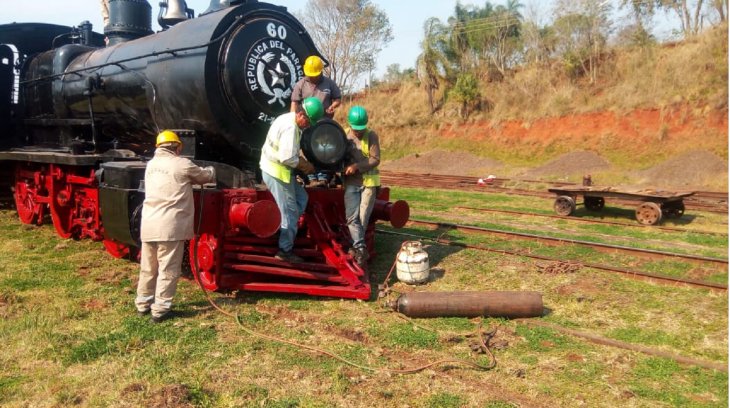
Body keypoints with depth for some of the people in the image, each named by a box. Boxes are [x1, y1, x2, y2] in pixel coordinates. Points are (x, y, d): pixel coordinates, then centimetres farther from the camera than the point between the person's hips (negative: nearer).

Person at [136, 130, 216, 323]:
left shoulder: (151, 164, 15)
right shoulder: (181, 164, -6)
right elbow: (205, 175, 8)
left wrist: (191, 179, 27)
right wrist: (212, 171, 30)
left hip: (148, 224, 7)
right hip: (170, 225, -7)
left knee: (148, 268, 17)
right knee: (168, 270, 0)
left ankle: (143, 304, 27)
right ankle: (160, 310, 1)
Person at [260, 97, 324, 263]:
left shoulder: (289, 120, 10)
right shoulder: (290, 127, -23)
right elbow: (287, 158, -27)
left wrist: (303, 163, 4)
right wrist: (305, 165, -12)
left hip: (279, 169, 10)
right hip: (276, 171, -10)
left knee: (301, 198, 17)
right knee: (290, 211, -3)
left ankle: (285, 230, 19)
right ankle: (285, 251, 6)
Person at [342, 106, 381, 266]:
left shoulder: (371, 136, -5)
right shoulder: (344, 135, 2)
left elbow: (375, 159, -11)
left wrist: (357, 166, -22)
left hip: (369, 181, -2)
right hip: (351, 182, 2)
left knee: (363, 217, 3)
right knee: (352, 217, -9)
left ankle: (357, 246, 17)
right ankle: (360, 247, -11)